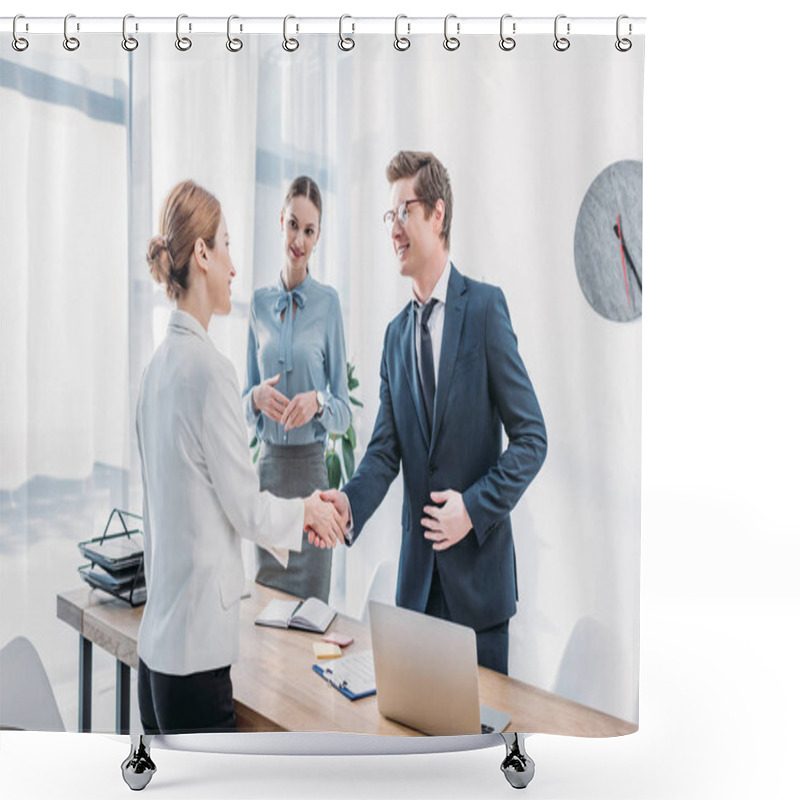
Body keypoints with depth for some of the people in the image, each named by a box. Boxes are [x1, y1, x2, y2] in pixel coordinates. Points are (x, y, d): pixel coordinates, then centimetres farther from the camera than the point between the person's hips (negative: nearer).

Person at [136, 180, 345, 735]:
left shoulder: (161, 362, 6)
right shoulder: (210, 367, -20)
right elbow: (248, 510, -13)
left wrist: (297, 510, 18)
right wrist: (307, 512, 5)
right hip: (196, 652, -8)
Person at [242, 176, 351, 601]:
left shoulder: (328, 302, -2)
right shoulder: (259, 303, 7)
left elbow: (344, 412, 0)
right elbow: (245, 404, 10)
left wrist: (319, 402, -20)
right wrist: (257, 397, -11)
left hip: (311, 468, -3)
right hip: (267, 466, 3)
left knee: (312, 601, 6)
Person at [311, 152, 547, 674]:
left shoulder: (485, 307, -8)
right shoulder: (396, 334, 10)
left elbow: (532, 439, -9)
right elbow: (386, 449, 3)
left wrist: (474, 506, -17)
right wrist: (351, 502, -15)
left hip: (478, 569, -5)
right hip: (418, 572, 5)